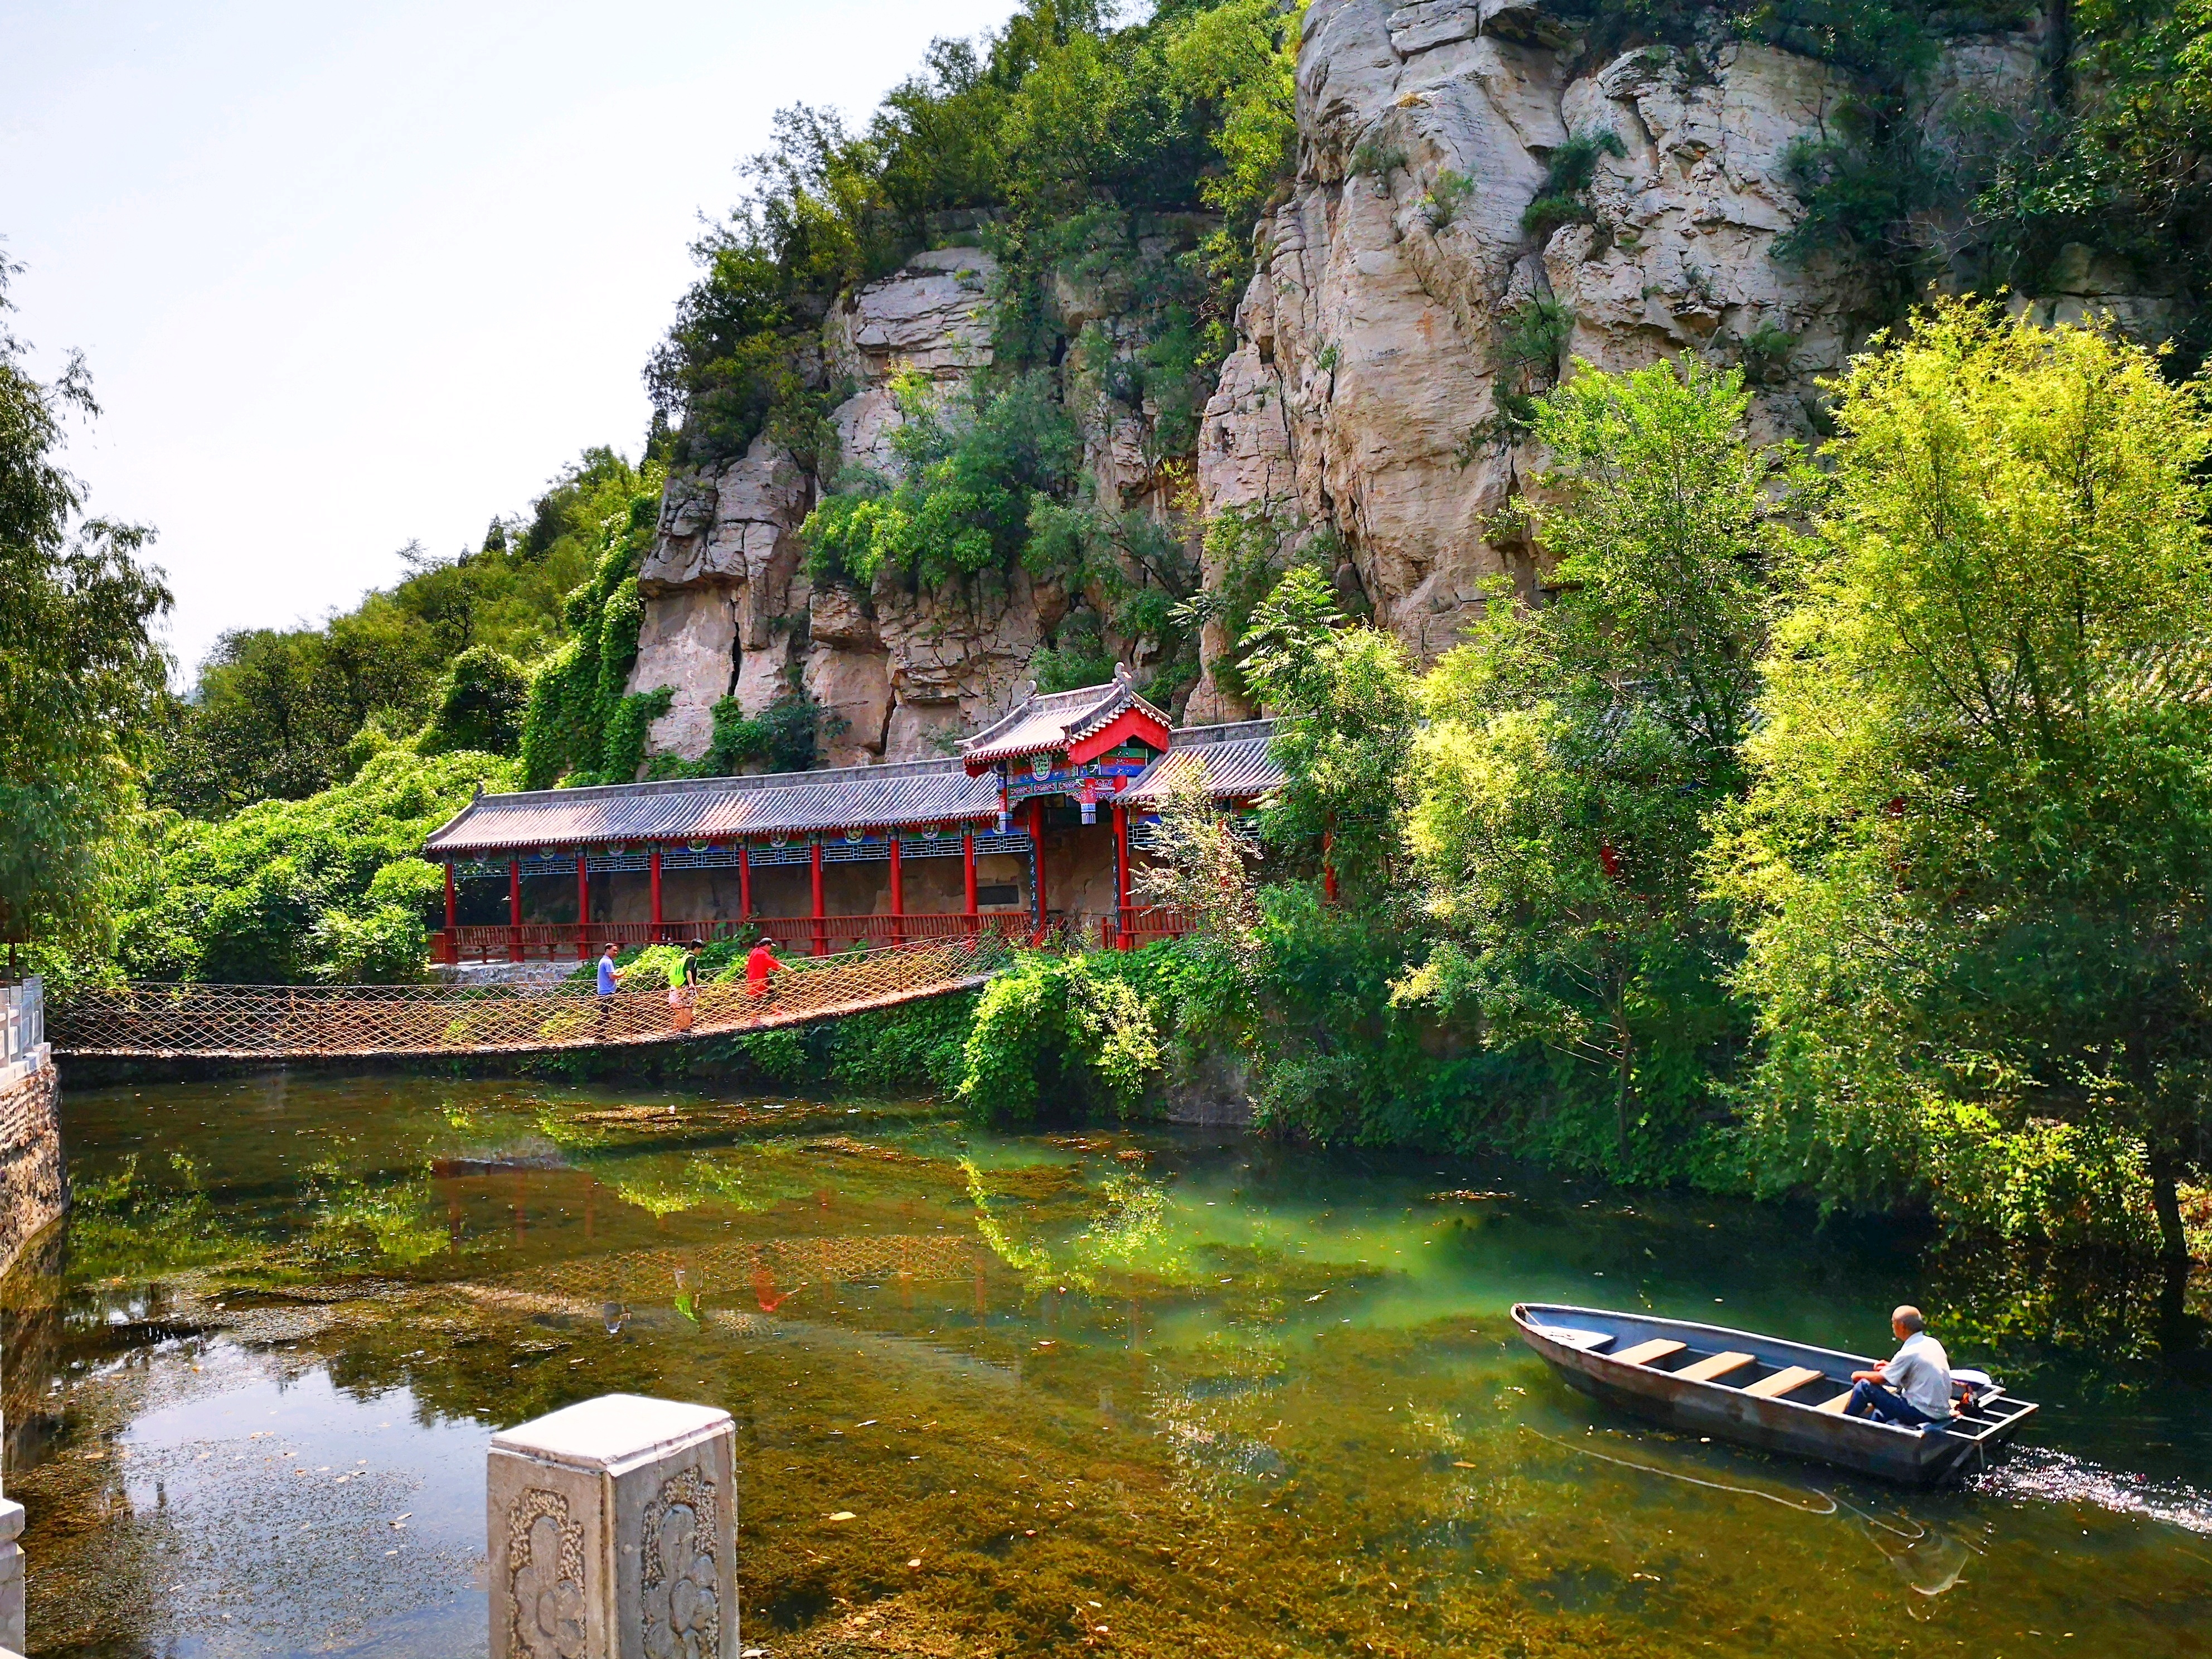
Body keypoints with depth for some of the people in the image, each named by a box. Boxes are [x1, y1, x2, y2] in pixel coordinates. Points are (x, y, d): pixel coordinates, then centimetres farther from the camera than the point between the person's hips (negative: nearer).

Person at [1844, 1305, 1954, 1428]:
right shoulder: (1933, 1343, 4)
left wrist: (1860, 1375, 8)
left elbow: (1880, 1379, -10)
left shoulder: (1909, 1352, -20)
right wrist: (1891, 1367, 16)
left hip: (1922, 1413, -9)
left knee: (1864, 1386, -1)